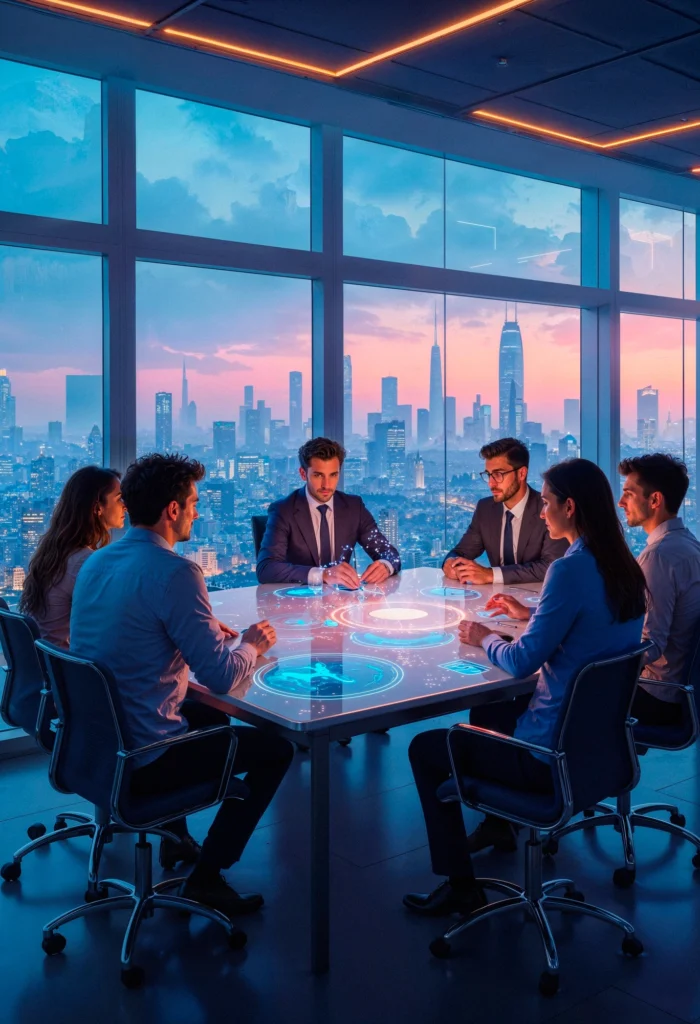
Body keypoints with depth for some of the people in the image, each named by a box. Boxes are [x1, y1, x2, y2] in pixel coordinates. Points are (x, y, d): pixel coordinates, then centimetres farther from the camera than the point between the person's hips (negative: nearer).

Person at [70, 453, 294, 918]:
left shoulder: (97, 562, 5)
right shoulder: (175, 573, -22)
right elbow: (222, 678, -21)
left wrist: (209, 632, 15)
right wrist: (251, 645, 1)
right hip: (140, 760, -9)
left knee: (210, 716, 31)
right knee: (276, 749, 6)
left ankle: (176, 836, 36)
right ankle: (206, 876, 9)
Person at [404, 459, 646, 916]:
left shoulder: (572, 569, -25)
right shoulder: (626, 568, 1)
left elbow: (522, 662, -22)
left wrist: (484, 638, -3)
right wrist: (529, 613, 19)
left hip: (553, 754, -9)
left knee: (424, 748, 6)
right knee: (487, 710, 32)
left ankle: (460, 886, 15)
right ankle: (501, 822, 45)